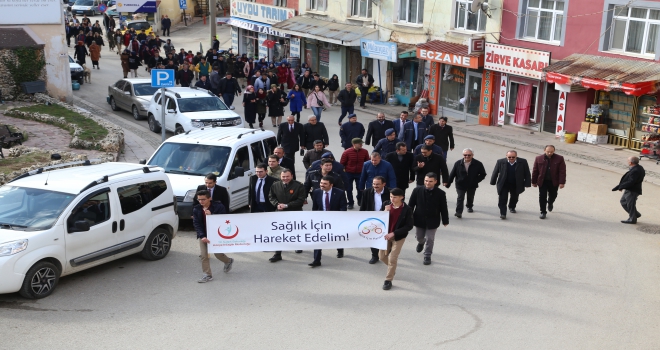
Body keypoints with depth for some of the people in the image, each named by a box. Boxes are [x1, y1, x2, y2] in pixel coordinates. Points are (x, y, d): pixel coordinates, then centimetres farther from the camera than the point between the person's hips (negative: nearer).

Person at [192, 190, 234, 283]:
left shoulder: (218, 206, -14)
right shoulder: (196, 209, -4)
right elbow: (196, 224, -8)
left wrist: (211, 215, -30)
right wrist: (202, 236, -22)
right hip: (203, 235, 3)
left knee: (218, 254, 3)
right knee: (203, 255, -2)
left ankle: (228, 261, 37)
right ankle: (208, 275, 10)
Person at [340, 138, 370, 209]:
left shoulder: (364, 152, -8)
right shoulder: (347, 152, -14)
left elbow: (367, 162, 6)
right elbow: (342, 163, -5)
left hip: (360, 173, 1)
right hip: (349, 173, -1)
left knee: (360, 188, 2)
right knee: (349, 189, 4)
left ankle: (360, 201, 31)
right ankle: (350, 203, 23)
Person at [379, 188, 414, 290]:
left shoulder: (407, 209, -17)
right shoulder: (386, 204, -7)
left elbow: (409, 226, -16)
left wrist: (393, 233, -22)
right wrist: (385, 212, -23)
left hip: (398, 237, -4)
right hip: (385, 235, 4)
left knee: (392, 259, -2)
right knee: (382, 256, 11)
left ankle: (388, 280, 13)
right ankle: (392, 267, 41)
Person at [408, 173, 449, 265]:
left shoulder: (440, 193, -15)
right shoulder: (417, 190, -13)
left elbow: (443, 208, -6)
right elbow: (411, 204, -4)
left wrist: (445, 221, 0)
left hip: (432, 221, -2)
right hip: (419, 219, 2)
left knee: (430, 239, 4)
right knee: (419, 237, 21)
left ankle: (427, 256, 24)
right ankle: (421, 243, 57)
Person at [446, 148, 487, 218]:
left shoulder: (478, 164, -14)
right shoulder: (458, 163, -10)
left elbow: (483, 174, -6)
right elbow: (452, 174, -4)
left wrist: (476, 181, -17)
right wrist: (448, 183, -3)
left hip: (472, 185, 1)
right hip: (460, 185, -1)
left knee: (470, 197, 22)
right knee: (460, 198, -8)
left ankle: (469, 207, 48)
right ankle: (459, 212, -6)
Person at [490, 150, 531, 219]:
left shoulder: (523, 162, -14)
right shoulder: (500, 162, -14)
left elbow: (527, 174, -5)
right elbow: (495, 172, -3)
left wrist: (527, 183, -7)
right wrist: (493, 182, 3)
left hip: (516, 185, 2)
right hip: (504, 184, -2)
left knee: (514, 198, 22)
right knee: (502, 199, -7)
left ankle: (512, 207, 48)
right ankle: (502, 213, 1)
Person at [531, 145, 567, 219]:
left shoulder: (559, 159, -8)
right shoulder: (539, 159, -6)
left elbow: (562, 171, -9)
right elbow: (535, 171, 1)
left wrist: (562, 182, -14)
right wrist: (534, 182, 3)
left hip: (554, 182, 1)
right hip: (542, 182, 0)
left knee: (553, 196, 18)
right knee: (542, 197, -3)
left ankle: (550, 203, 51)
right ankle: (543, 212, 7)